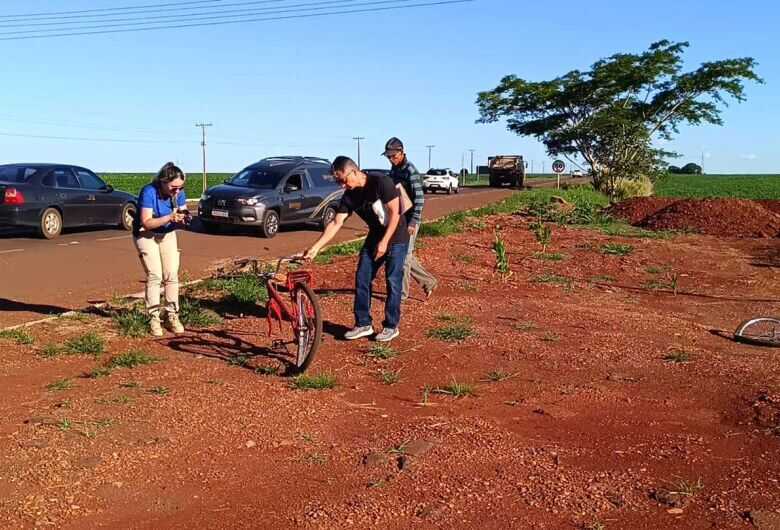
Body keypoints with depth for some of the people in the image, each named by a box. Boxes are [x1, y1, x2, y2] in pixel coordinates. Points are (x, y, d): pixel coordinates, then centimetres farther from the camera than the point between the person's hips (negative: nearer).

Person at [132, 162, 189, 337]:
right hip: (146, 235, -4)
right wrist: (169, 217, -42)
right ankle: (153, 318, -6)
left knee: (171, 275, -4)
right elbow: (146, 223, -30)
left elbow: (179, 221, -7)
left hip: (167, 235, 4)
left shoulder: (179, 193, -13)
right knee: (154, 276, -14)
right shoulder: (149, 192, -27)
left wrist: (183, 220, -31)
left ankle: (172, 316, 5)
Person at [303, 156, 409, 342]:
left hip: (396, 238, -6)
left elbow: (395, 213, -19)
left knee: (393, 282, -4)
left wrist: (384, 242, -19)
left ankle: (391, 326, 9)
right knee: (362, 279, 2)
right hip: (374, 238, 6)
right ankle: (363, 324, 13)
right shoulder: (349, 196, -4)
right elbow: (336, 224, -7)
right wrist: (316, 247, -16)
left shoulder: (381, 182, -21)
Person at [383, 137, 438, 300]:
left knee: (404, 255, -3)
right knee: (406, 255, 13)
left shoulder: (410, 171, -16)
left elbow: (419, 198, -20)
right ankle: (428, 282, 25)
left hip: (409, 220, -8)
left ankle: (401, 293, 6)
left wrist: (413, 222, -24)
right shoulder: (393, 170, 10)